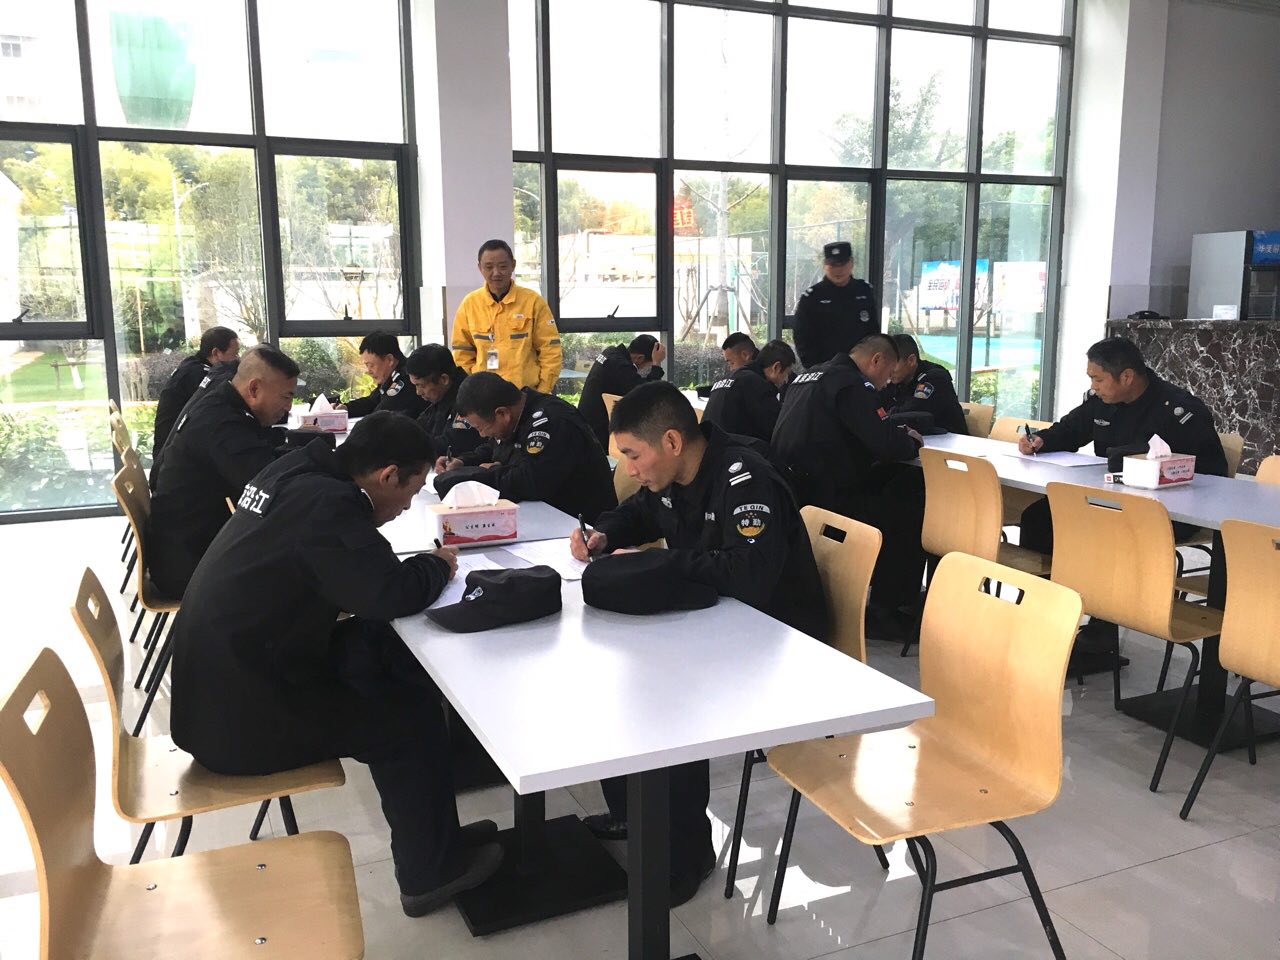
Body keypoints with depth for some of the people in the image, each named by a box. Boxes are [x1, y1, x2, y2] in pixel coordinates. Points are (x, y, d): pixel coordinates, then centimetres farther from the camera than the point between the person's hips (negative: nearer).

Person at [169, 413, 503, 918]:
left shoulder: (295, 473, 3)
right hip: (240, 722, -8)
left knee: (383, 652, 11)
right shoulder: (329, 505, -23)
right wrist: (437, 564, -6)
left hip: (215, 686, 9)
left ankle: (435, 830, 21)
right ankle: (431, 871, 19)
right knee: (414, 710, 2)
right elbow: (395, 593, -28)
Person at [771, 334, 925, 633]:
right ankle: (891, 611, 14)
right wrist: (911, 440, 6)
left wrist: (899, 436, 16)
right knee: (910, 506, 6)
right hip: (821, 500, -9)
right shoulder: (852, 383, -11)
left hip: (789, 492, 9)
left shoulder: (809, 375, 18)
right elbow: (887, 446, -17)